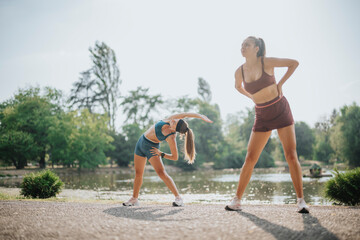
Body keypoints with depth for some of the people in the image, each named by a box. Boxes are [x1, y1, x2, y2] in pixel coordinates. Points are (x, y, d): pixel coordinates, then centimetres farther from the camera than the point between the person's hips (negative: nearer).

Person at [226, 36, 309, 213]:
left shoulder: (267, 62, -9)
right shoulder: (240, 72, 0)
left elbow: (294, 63, 1)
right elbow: (238, 86, 23)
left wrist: (280, 84, -4)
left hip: (281, 110, -2)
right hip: (262, 116, 2)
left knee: (291, 156, -7)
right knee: (250, 159, -2)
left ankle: (301, 200, -1)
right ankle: (237, 200, 6)